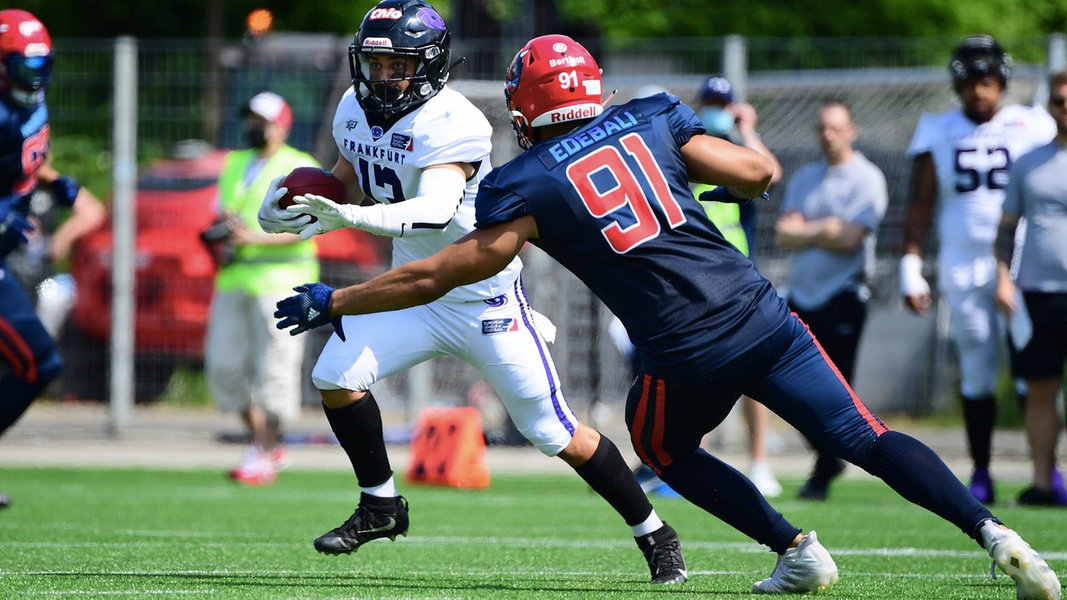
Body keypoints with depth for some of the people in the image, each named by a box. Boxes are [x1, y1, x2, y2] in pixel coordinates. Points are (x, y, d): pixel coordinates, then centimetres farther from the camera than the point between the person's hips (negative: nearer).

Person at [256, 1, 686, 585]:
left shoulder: (452, 122, -26)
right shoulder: (355, 109, -1)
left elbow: (437, 210, -40)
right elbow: (350, 175, 18)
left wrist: (355, 217, -55)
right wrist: (295, 205, -2)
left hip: (485, 298, -6)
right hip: (413, 291, 6)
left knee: (555, 432, -4)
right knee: (335, 374, -15)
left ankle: (654, 535, 14)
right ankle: (380, 506, 5)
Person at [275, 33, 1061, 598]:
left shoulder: (526, 186, 2)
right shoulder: (650, 121, 11)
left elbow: (436, 275, 2)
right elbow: (760, 174, 10)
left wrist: (332, 302, 12)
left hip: (687, 356, -3)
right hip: (761, 314, 3)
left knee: (663, 446, 28)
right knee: (869, 439, 6)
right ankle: (990, 531, -12)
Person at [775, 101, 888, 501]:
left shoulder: (867, 179, -4)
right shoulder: (804, 178, 14)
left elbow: (849, 239, -15)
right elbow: (784, 235, 3)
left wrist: (804, 231, -5)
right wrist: (826, 229, -11)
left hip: (843, 297, -6)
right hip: (801, 295, 6)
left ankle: (822, 475, 0)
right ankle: (829, 456, 24)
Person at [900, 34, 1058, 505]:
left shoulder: (1030, 128, 4)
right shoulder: (939, 134, 7)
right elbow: (919, 205, 10)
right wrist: (910, 268, 3)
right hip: (963, 269, 1)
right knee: (977, 374, 4)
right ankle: (980, 473, 10)